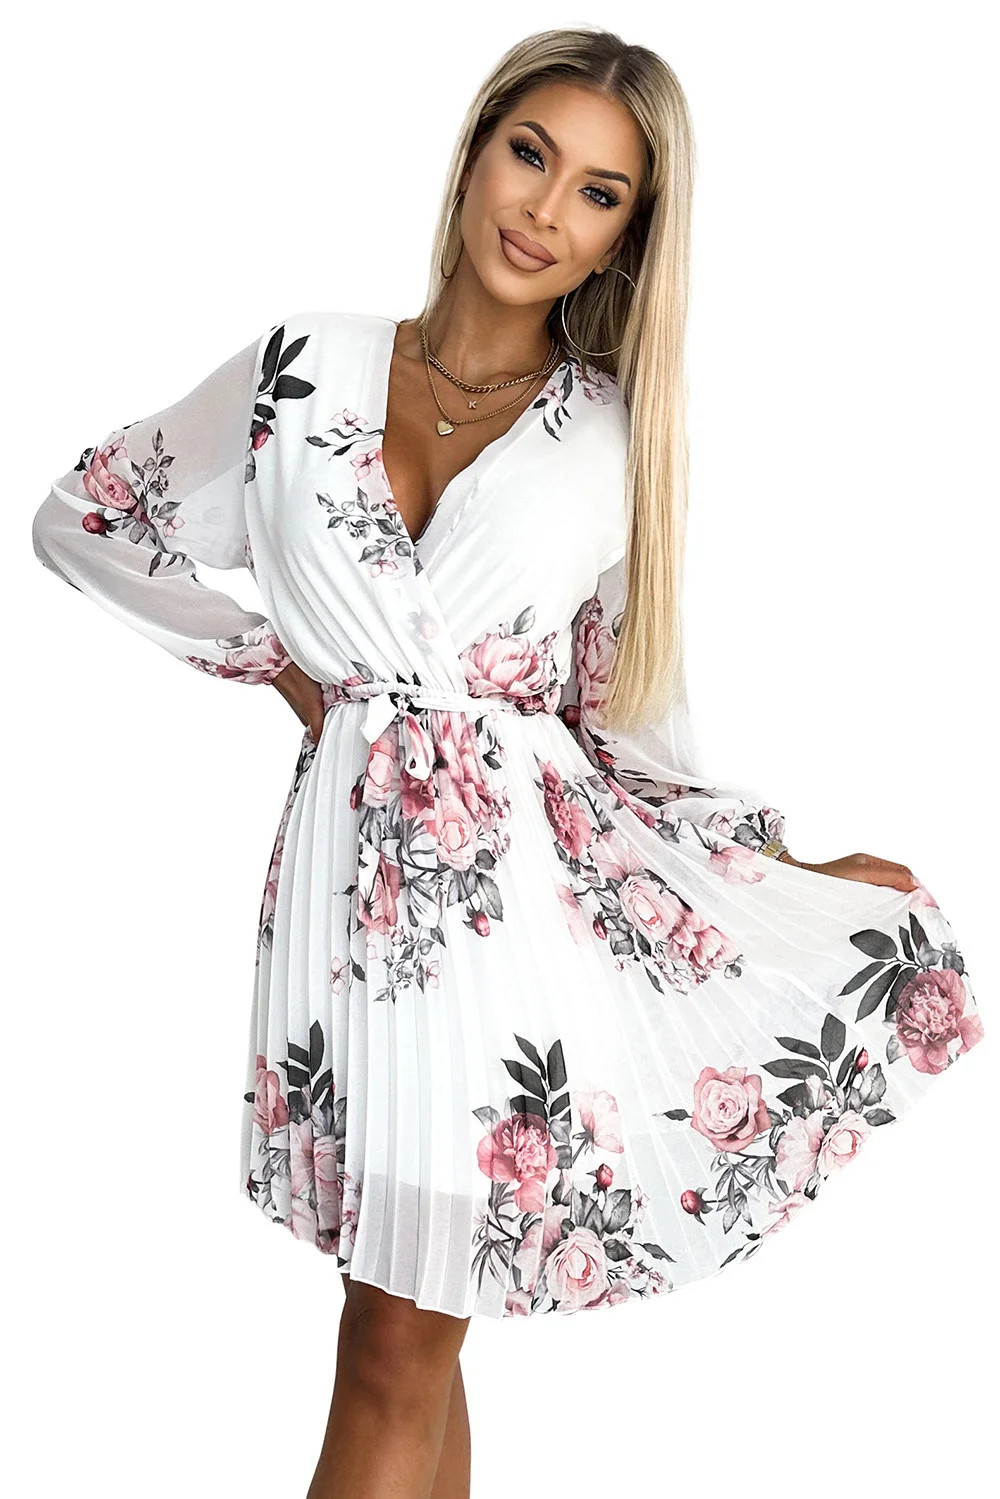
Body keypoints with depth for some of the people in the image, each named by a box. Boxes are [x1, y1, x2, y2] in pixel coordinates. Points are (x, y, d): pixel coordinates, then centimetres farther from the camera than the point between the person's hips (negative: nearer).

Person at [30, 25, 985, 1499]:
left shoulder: (619, 438, 8)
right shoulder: (309, 364, 7)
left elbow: (628, 714, 11)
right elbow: (81, 516, 15)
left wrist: (790, 871, 5)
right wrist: (268, 655, 8)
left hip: (531, 869, -1)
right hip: (351, 865, 1)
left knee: (403, 1346, 2)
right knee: (405, 1342, 4)